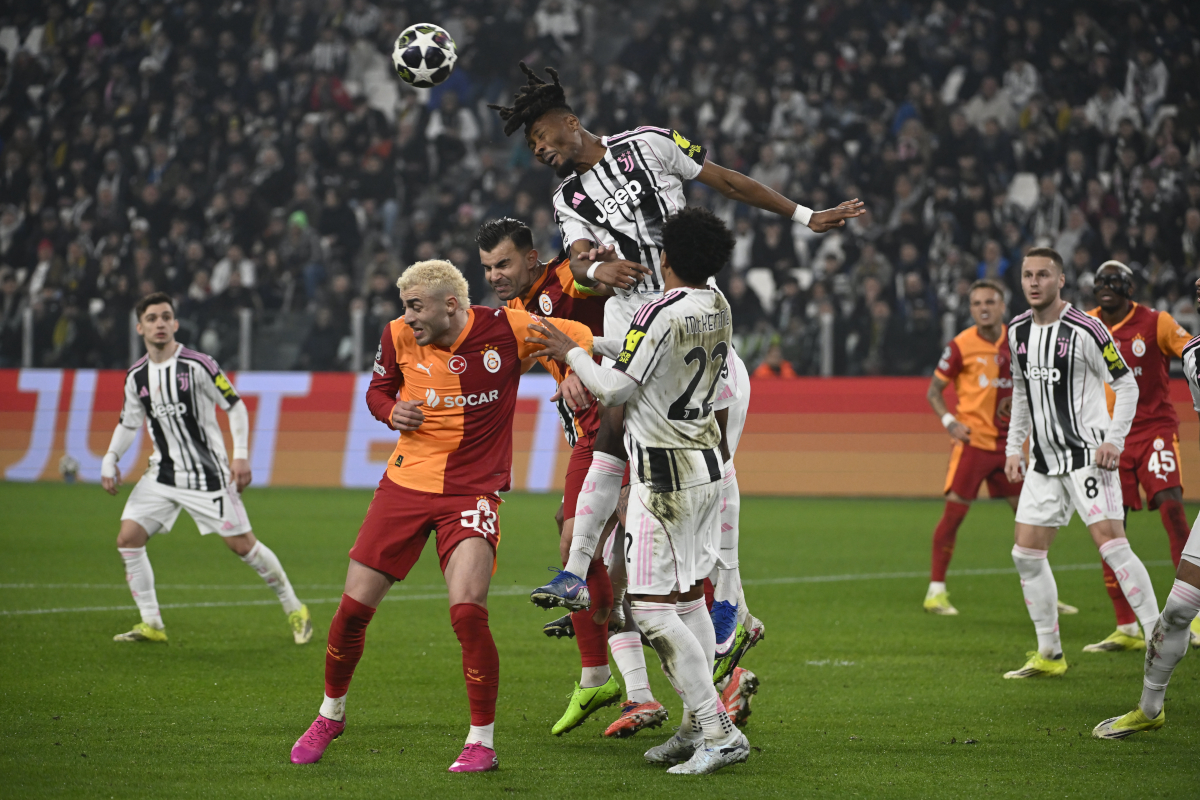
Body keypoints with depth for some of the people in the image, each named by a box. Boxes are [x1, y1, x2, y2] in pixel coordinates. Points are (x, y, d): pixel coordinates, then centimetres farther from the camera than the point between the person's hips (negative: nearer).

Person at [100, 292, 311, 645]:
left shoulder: (197, 366, -13)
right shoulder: (137, 376, 3)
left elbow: (235, 406, -6)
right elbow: (128, 423, 17)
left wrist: (241, 455, -13)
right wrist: (110, 460, 4)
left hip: (207, 473, -5)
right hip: (162, 475, 5)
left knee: (241, 544, -4)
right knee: (128, 539, -7)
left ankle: (294, 608, 15)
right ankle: (151, 625, 1)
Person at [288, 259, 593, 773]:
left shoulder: (505, 329, -10)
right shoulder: (398, 336, -3)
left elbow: (579, 337, 4)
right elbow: (378, 389, 16)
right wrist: (392, 411, -7)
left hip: (473, 493, -3)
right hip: (406, 482, 3)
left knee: (467, 610, -20)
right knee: (353, 608, 2)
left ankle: (482, 741, -5)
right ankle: (330, 713, 28)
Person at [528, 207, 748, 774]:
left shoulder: (662, 316, -19)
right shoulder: (718, 308, 6)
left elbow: (615, 390, -13)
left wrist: (572, 354, 1)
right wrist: (591, 344, 22)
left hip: (665, 474, -9)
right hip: (707, 464, 9)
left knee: (651, 608, -7)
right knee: (688, 597, 15)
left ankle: (719, 731, -11)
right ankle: (696, 728, 18)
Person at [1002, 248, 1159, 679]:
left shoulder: (1084, 330, -12)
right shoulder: (1018, 332, 9)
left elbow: (1127, 385, -8)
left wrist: (1115, 440, -17)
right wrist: (1014, 445, 18)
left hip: (1087, 454, -7)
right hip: (1044, 458, 7)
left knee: (1111, 542, -18)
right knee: (1026, 553, 5)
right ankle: (1049, 654, 15)